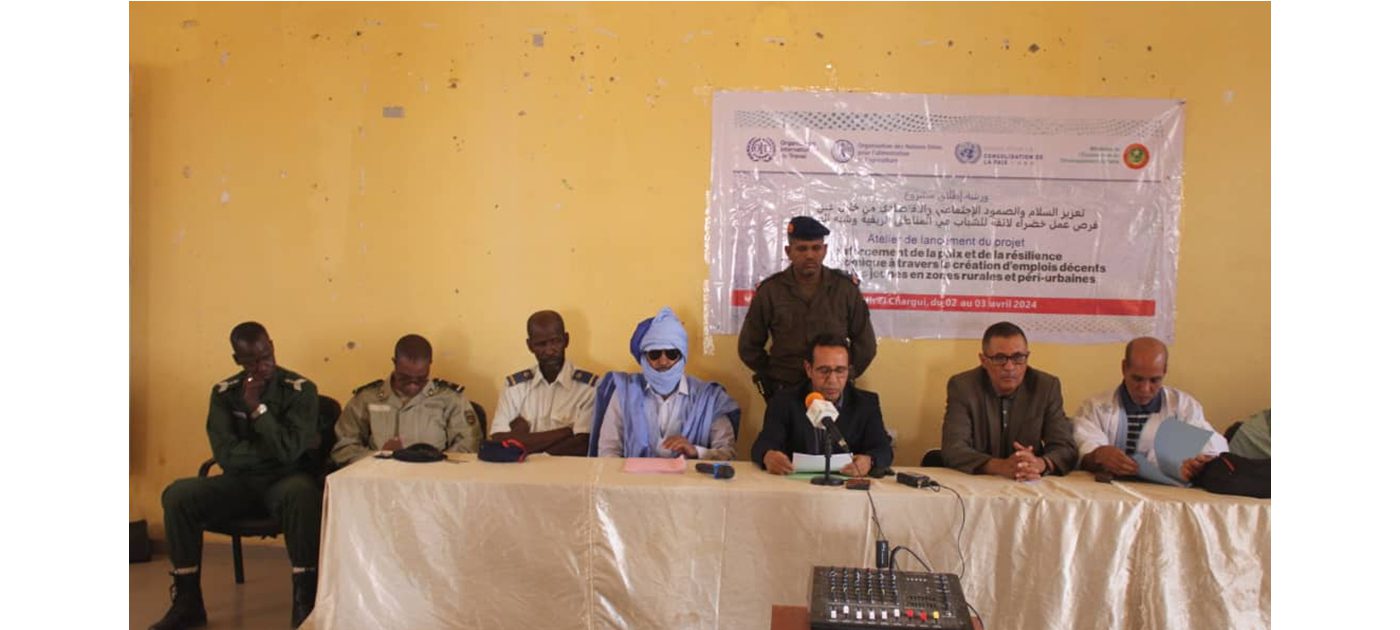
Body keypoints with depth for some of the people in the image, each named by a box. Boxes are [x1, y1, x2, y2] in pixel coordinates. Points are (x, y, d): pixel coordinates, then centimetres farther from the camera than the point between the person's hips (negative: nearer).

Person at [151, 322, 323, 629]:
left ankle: (305, 600, -28)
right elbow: (226, 455, -8)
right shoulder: (224, 392, 2)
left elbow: (290, 450, -19)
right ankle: (187, 600, -7)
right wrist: (275, 447, -14)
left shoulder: (300, 390, -8)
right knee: (177, 494, -21)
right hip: (241, 479, 4)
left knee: (302, 493, -39)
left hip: (287, 478, -4)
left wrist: (257, 407, -21)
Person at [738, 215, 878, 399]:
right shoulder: (769, 290, -3)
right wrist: (774, 377, 4)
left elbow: (865, 344, 8)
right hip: (784, 391, 0)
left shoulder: (846, 287, -1)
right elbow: (749, 346, 5)